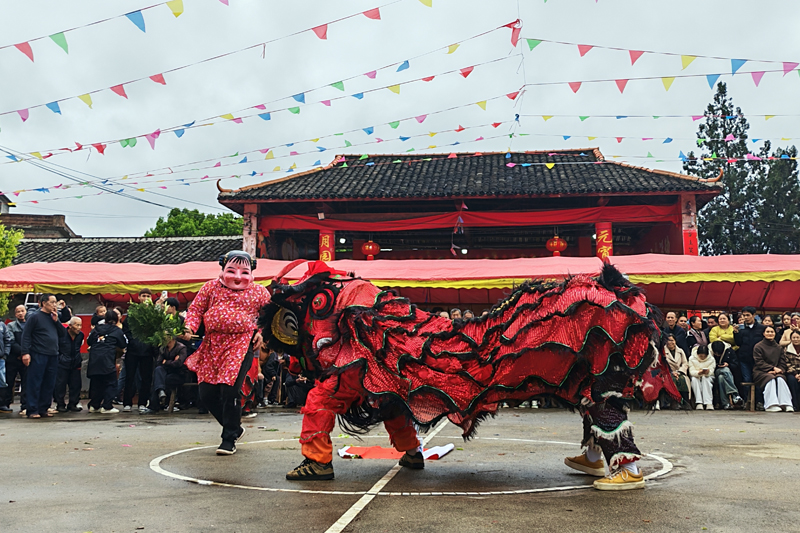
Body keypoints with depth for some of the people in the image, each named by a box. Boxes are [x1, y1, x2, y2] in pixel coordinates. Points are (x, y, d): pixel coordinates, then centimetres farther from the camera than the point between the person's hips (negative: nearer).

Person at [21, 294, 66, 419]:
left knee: (49, 385, 8)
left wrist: (56, 321, -1)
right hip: (38, 355, -6)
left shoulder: (53, 317, 15)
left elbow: (63, 333, 12)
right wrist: (25, 352, -16)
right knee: (35, 384, -3)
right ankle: (33, 411, 0)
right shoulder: (35, 316, -3)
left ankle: (43, 409, 15)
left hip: (53, 356, 6)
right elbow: (26, 335, -7)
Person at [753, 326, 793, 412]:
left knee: (780, 379, -31)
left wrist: (778, 370, -11)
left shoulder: (779, 348, 18)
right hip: (761, 372, -3)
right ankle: (771, 405, -44)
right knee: (771, 379, -35)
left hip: (776, 372, 3)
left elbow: (783, 363, 12)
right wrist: (773, 368, -16)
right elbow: (759, 362, -6)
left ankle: (786, 405, -37)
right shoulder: (758, 346, 4)